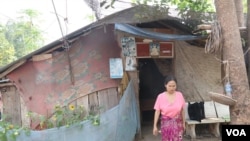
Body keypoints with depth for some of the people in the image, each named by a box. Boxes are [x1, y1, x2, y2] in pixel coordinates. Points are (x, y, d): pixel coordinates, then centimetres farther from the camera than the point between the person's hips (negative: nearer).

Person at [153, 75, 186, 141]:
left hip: (177, 123, 1)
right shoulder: (161, 97, -10)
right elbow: (157, 112, -5)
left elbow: (182, 110, 4)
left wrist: (183, 123, 9)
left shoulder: (179, 95, -5)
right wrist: (155, 126, -4)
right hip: (166, 123, -1)